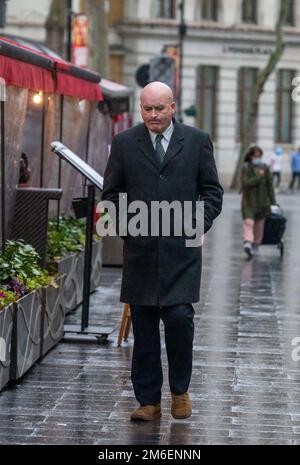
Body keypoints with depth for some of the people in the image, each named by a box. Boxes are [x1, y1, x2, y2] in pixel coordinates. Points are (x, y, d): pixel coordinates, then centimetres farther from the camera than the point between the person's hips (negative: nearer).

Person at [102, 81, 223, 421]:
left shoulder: (197, 141, 6)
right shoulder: (124, 144, 8)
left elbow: (212, 189, 9)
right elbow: (112, 192, 12)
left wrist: (200, 223, -6)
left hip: (181, 248, -1)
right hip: (140, 249, 2)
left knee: (179, 316, -12)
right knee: (144, 329, 4)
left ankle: (179, 390, 11)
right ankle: (148, 400, 14)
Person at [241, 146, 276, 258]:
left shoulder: (265, 168, 3)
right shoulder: (246, 168, -4)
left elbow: (269, 185, 5)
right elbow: (246, 183, -15)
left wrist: (273, 201, 2)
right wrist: (259, 177, -19)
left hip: (262, 201, 3)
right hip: (249, 201, -3)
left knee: (259, 225, 7)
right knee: (248, 222, -19)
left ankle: (256, 247, 16)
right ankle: (248, 243, -29)